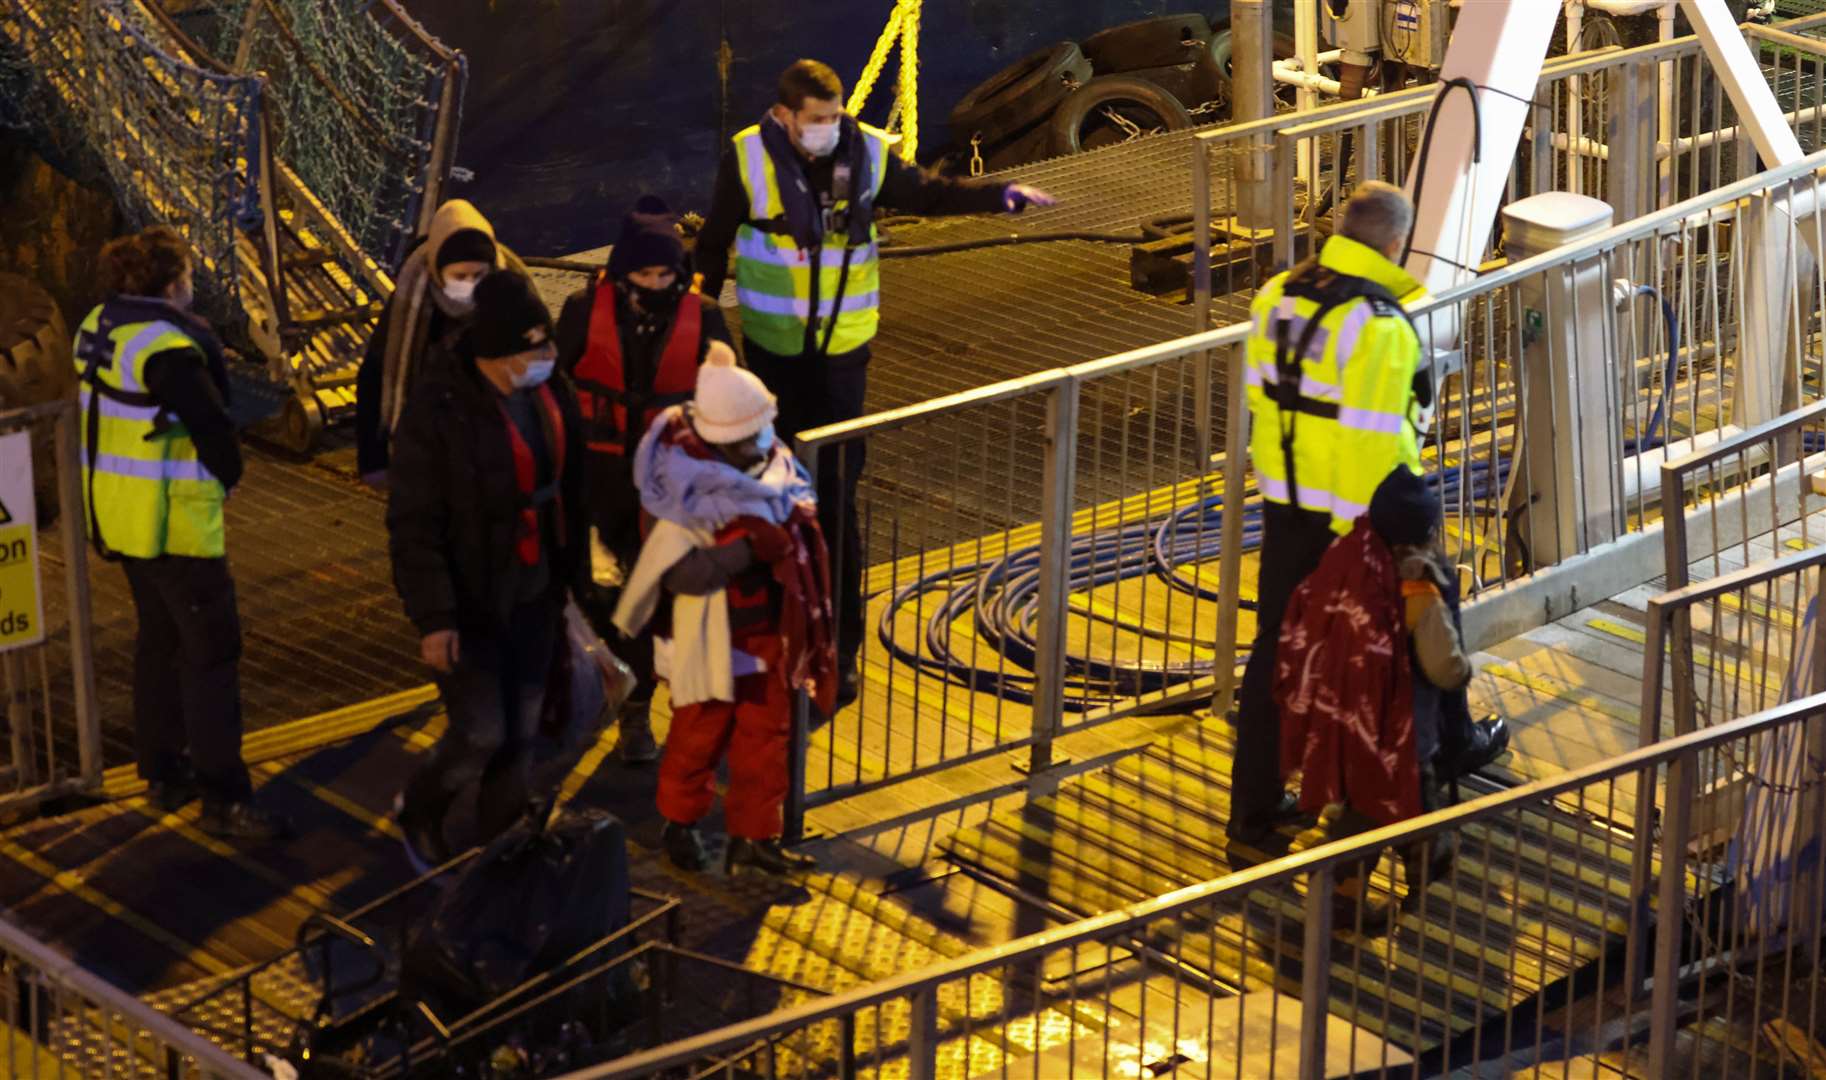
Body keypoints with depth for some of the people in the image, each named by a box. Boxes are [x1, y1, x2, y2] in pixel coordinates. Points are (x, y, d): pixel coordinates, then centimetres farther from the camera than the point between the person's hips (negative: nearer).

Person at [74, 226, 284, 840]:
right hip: (172, 518, -10)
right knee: (211, 651, -4)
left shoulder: (101, 327, 5)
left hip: (117, 512, 10)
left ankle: (162, 771, 31)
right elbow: (212, 423, -23)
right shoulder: (167, 347, -24)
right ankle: (223, 799, -2)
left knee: (159, 637, 22)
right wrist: (227, 476, -2)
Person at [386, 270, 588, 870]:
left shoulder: (551, 394, -3)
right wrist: (433, 619, -20)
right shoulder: (439, 409, -22)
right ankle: (419, 811, 25)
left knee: (521, 732, 12)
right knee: (481, 733, -6)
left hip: (535, 596, 6)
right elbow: (414, 525, -19)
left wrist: (575, 578, 13)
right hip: (469, 601, -6)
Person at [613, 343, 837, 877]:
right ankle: (680, 823, 36)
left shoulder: (778, 469, -3)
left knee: (767, 737, 12)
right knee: (700, 736, 13)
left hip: (767, 637, 5)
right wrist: (745, 550, -34)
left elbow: (798, 538, 14)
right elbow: (680, 576, -29)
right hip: (709, 641, -5)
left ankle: (754, 836, 26)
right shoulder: (689, 494, -23)